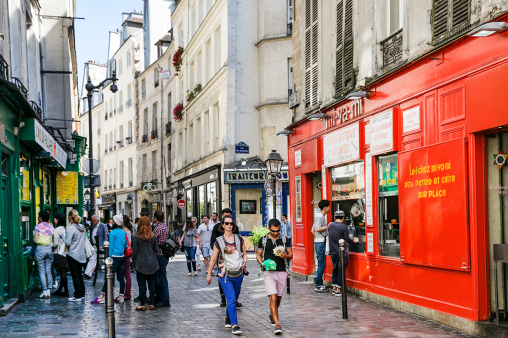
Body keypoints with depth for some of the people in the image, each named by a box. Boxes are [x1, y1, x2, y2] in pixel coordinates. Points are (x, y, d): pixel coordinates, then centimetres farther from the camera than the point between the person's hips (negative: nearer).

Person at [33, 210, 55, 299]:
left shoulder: (38, 226, -7)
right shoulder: (51, 227, 6)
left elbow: (35, 241, -10)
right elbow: (54, 241, 4)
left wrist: (34, 236, 9)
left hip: (40, 248, -4)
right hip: (49, 248, 4)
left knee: (42, 272, -1)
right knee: (48, 271, 8)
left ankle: (44, 292, -2)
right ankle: (49, 291, 9)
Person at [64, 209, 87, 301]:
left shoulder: (70, 228, -16)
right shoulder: (82, 227, 8)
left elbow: (68, 243, -17)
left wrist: (63, 237, -1)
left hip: (73, 255, -7)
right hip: (81, 254, 7)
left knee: (75, 275, -2)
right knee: (79, 274, 15)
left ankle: (77, 296, 1)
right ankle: (82, 294, 19)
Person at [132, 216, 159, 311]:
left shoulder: (136, 238, -9)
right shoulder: (153, 237, 0)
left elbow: (134, 252, -7)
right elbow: (156, 249, 5)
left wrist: (134, 263, 2)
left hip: (141, 264, -3)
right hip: (152, 264, 3)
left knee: (142, 285, 2)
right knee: (151, 284, 9)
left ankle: (143, 305, 3)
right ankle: (152, 304, 11)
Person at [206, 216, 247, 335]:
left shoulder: (239, 239, 7)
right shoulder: (218, 241, 0)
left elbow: (244, 253, 15)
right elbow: (213, 259, 5)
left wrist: (244, 261, -7)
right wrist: (209, 274, 4)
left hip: (238, 273, 3)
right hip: (225, 274, -3)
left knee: (234, 299, 14)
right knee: (231, 299, -14)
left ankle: (228, 318, 38)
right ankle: (234, 325, -14)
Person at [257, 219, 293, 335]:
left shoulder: (285, 239, 5)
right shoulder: (263, 240, 3)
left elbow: (291, 255, 9)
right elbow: (258, 255, 11)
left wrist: (286, 256, -15)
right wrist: (262, 263, -9)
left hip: (282, 272, 2)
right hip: (269, 272, -2)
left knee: (278, 298, 13)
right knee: (273, 298, -14)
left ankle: (272, 315, 43)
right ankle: (277, 325, -17)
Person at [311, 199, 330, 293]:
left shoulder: (321, 216, 18)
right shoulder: (320, 216, -13)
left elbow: (313, 230, 22)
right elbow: (318, 229, -23)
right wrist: (328, 226, -14)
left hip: (319, 242, 10)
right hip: (320, 242, -10)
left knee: (321, 264, 12)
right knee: (322, 265, -8)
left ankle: (320, 284, 16)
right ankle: (318, 286, -5)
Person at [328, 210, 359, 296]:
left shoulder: (330, 225, 3)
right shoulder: (344, 227, -12)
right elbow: (347, 239, -12)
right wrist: (354, 240, 8)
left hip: (333, 252, 5)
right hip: (342, 252, -5)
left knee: (335, 269, 18)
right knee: (341, 270, 1)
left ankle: (334, 288, 18)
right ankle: (338, 290, 1)